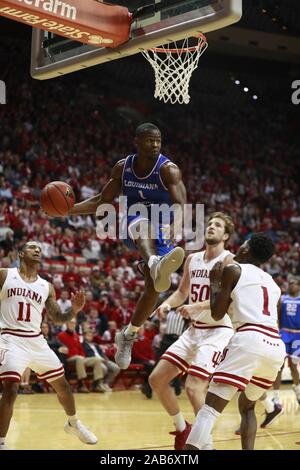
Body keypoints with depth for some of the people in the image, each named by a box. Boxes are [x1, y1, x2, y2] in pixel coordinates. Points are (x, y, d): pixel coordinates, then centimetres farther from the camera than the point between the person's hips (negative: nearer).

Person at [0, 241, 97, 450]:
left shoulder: (46, 286, 11)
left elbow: (59, 318, 13)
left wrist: (74, 310, -7)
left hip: (37, 341, 5)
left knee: (62, 384, 16)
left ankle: (73, 423, 41)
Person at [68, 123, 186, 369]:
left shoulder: (168, 169, -15)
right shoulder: (122, 167, -1)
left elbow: (180, 205, -28)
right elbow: (103, 201, 9)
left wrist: (173, 229, -50)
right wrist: (68, 209, -3)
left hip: (162, 230, -1)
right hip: (134, 225, 1)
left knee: (153, 287, -10)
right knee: (143, 223, -37)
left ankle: (128, 335, 14)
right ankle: (156, 266, -72)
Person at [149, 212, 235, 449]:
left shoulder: (229, 260, -12)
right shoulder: (192, 259, 10)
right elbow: (182, 291, 20)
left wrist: (197, 307, -37)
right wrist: (168, 304, -1)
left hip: (218, 331, -8)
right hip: (195, 330, 8)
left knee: (194, 387, -21)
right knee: (157, 379, 5)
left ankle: (207, 443, -7)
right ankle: (182, 428, 23)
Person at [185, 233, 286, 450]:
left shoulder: (233, 270, 8)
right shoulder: (273, 283, 27)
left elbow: (217, 313, 7)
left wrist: (215, 282, 20)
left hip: (250, 340, -6)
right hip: (277, 347, 6)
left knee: (210, 408, -9)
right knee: (247, 406, 26)